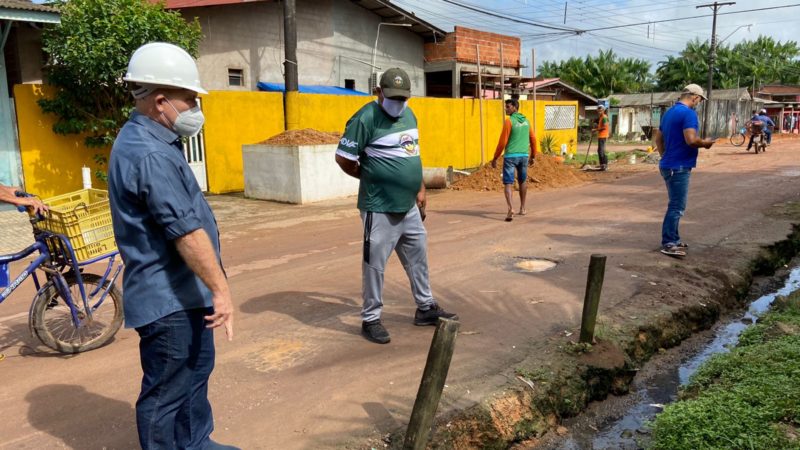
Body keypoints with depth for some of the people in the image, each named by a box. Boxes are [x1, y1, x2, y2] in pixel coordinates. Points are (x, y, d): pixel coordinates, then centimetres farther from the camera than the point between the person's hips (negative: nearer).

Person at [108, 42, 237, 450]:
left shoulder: (144, 141, 12)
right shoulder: (150, 154, -24)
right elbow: (187, 232, -27)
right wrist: (220, 289, -23)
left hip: (182, 292, 11)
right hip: (168, 299, -11)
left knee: (195, 372, 23)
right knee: (167, 391, 4)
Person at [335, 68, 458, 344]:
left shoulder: (408, 114, 10)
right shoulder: (366, 118, -15)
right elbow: (343, 159, -13)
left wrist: (420, 188, 15)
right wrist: (373, 178, -1)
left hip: (409, 207, 8)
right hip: (380, 209, -8)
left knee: (418, 257, 18)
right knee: (375, 265, 3)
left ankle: (426, 308, 35)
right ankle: (370, 319, 18)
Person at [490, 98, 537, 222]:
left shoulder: (509, 121, -8)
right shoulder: (526, 121, 10)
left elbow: (503, 142, -11)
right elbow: (533, 139, 13)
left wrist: (495, 158, -4)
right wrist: (533, 156, 23)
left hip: (510, 156, -5)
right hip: (524, 155, 5)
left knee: (508, 183, -5)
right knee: (522, 181, 21)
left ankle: (511, 208, -24)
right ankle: (522, 208, 29)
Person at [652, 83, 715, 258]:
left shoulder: (669, 112, 14)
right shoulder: (689, 113, -15)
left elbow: (658, 138, 19)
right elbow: (691, 140, -25)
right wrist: (705, 143, -6)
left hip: (669, 165, 10)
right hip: (679, 167, -10)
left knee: (675, 205, 17)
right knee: (677, 207, -4)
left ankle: (673, 239, 24)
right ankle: (668, 244, 0)